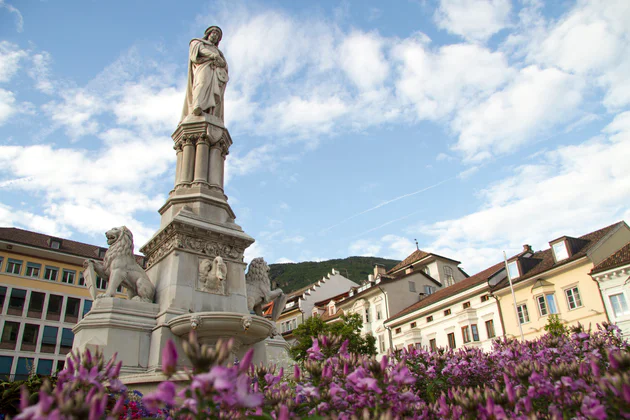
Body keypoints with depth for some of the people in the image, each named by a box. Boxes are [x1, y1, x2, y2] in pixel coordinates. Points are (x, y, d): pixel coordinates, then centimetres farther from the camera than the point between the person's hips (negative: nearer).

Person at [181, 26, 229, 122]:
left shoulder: (218, 51, 40)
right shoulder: (197, 42, 30)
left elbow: (225, 64, 19)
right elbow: (199, 49, 4)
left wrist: (220, 62, -6)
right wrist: (214, 55, -12)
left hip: (217, 73, 4)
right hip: (203, 67, -4)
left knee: (216, 96, -22)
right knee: (204, 82, -36)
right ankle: (197, 107, -60)